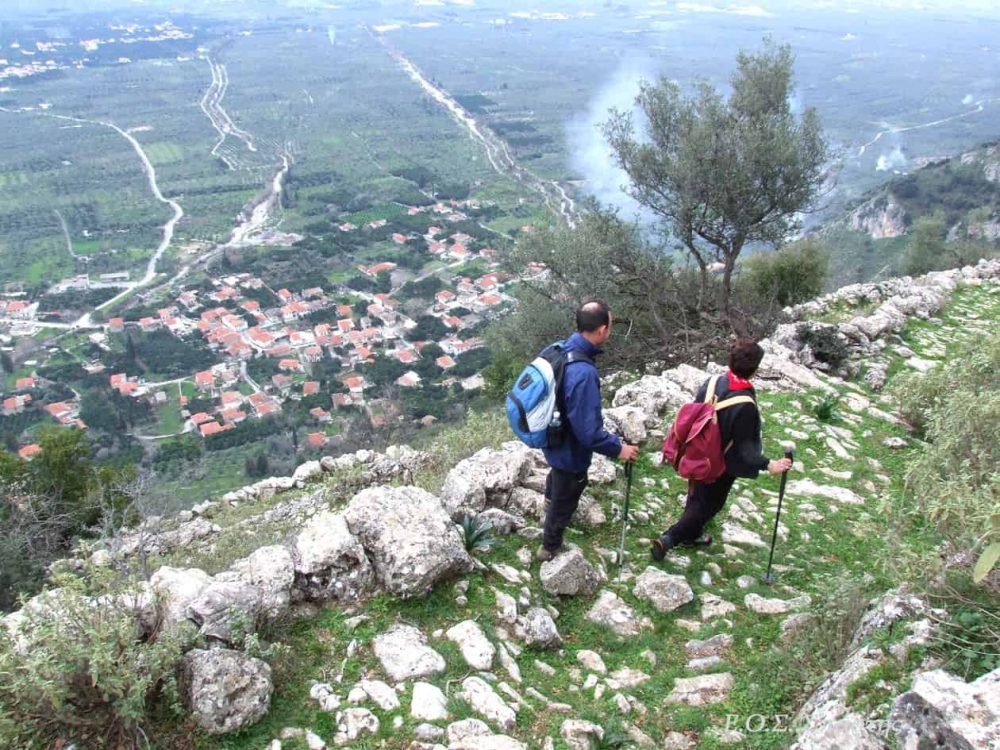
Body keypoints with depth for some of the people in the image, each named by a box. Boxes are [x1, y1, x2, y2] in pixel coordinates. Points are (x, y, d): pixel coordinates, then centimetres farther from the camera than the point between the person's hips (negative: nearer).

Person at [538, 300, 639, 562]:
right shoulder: (583, 374, -39)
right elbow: (589, 431, -35)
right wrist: (618, 449, -19)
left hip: (553, 439, 9)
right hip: (570, 450, -8)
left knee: (557, 482, 39)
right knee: (564, 500, 18)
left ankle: (551, 501, 71)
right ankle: (550, 548, 42)